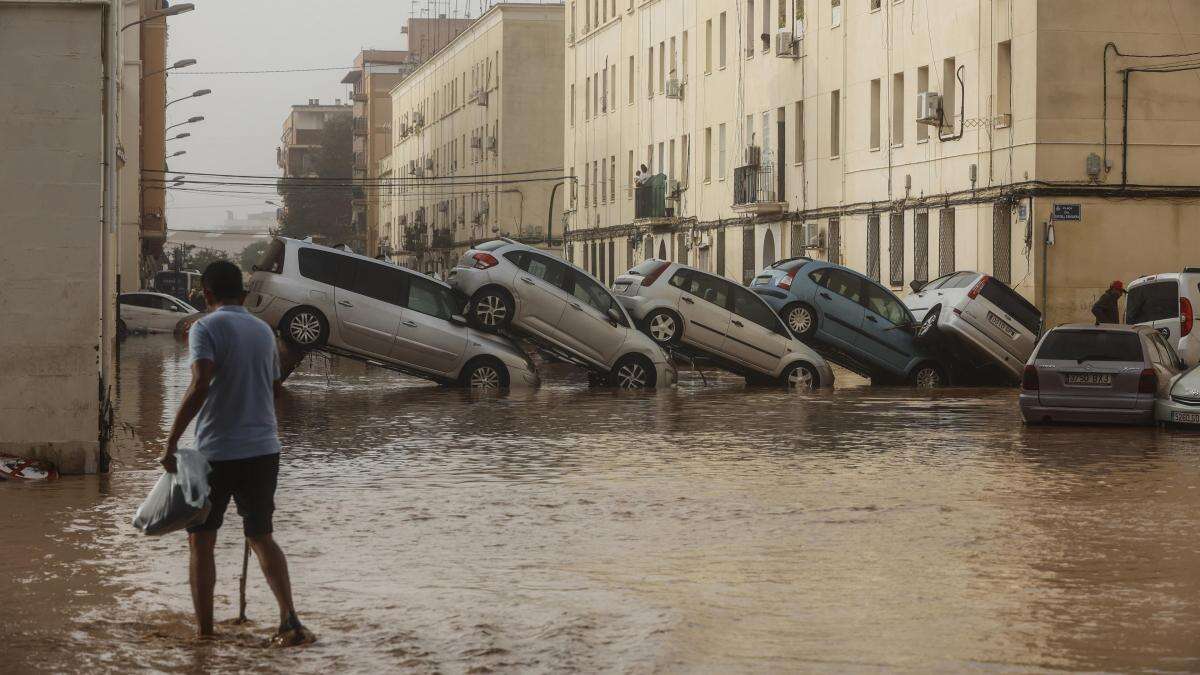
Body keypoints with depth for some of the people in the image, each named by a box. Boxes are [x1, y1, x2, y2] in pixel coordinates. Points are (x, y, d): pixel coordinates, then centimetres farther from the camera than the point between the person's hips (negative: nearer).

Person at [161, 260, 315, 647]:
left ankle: (204, 629, 8)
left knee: (201, 541, 8)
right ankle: (289, 621, -3)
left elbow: (200, 385, -23)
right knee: (261, 537, 13)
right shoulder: (264, 331, 11)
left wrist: (171, 442, -21)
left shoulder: (206, 328, -9)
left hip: (217, 452, -5)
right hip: (263, 449, 5)